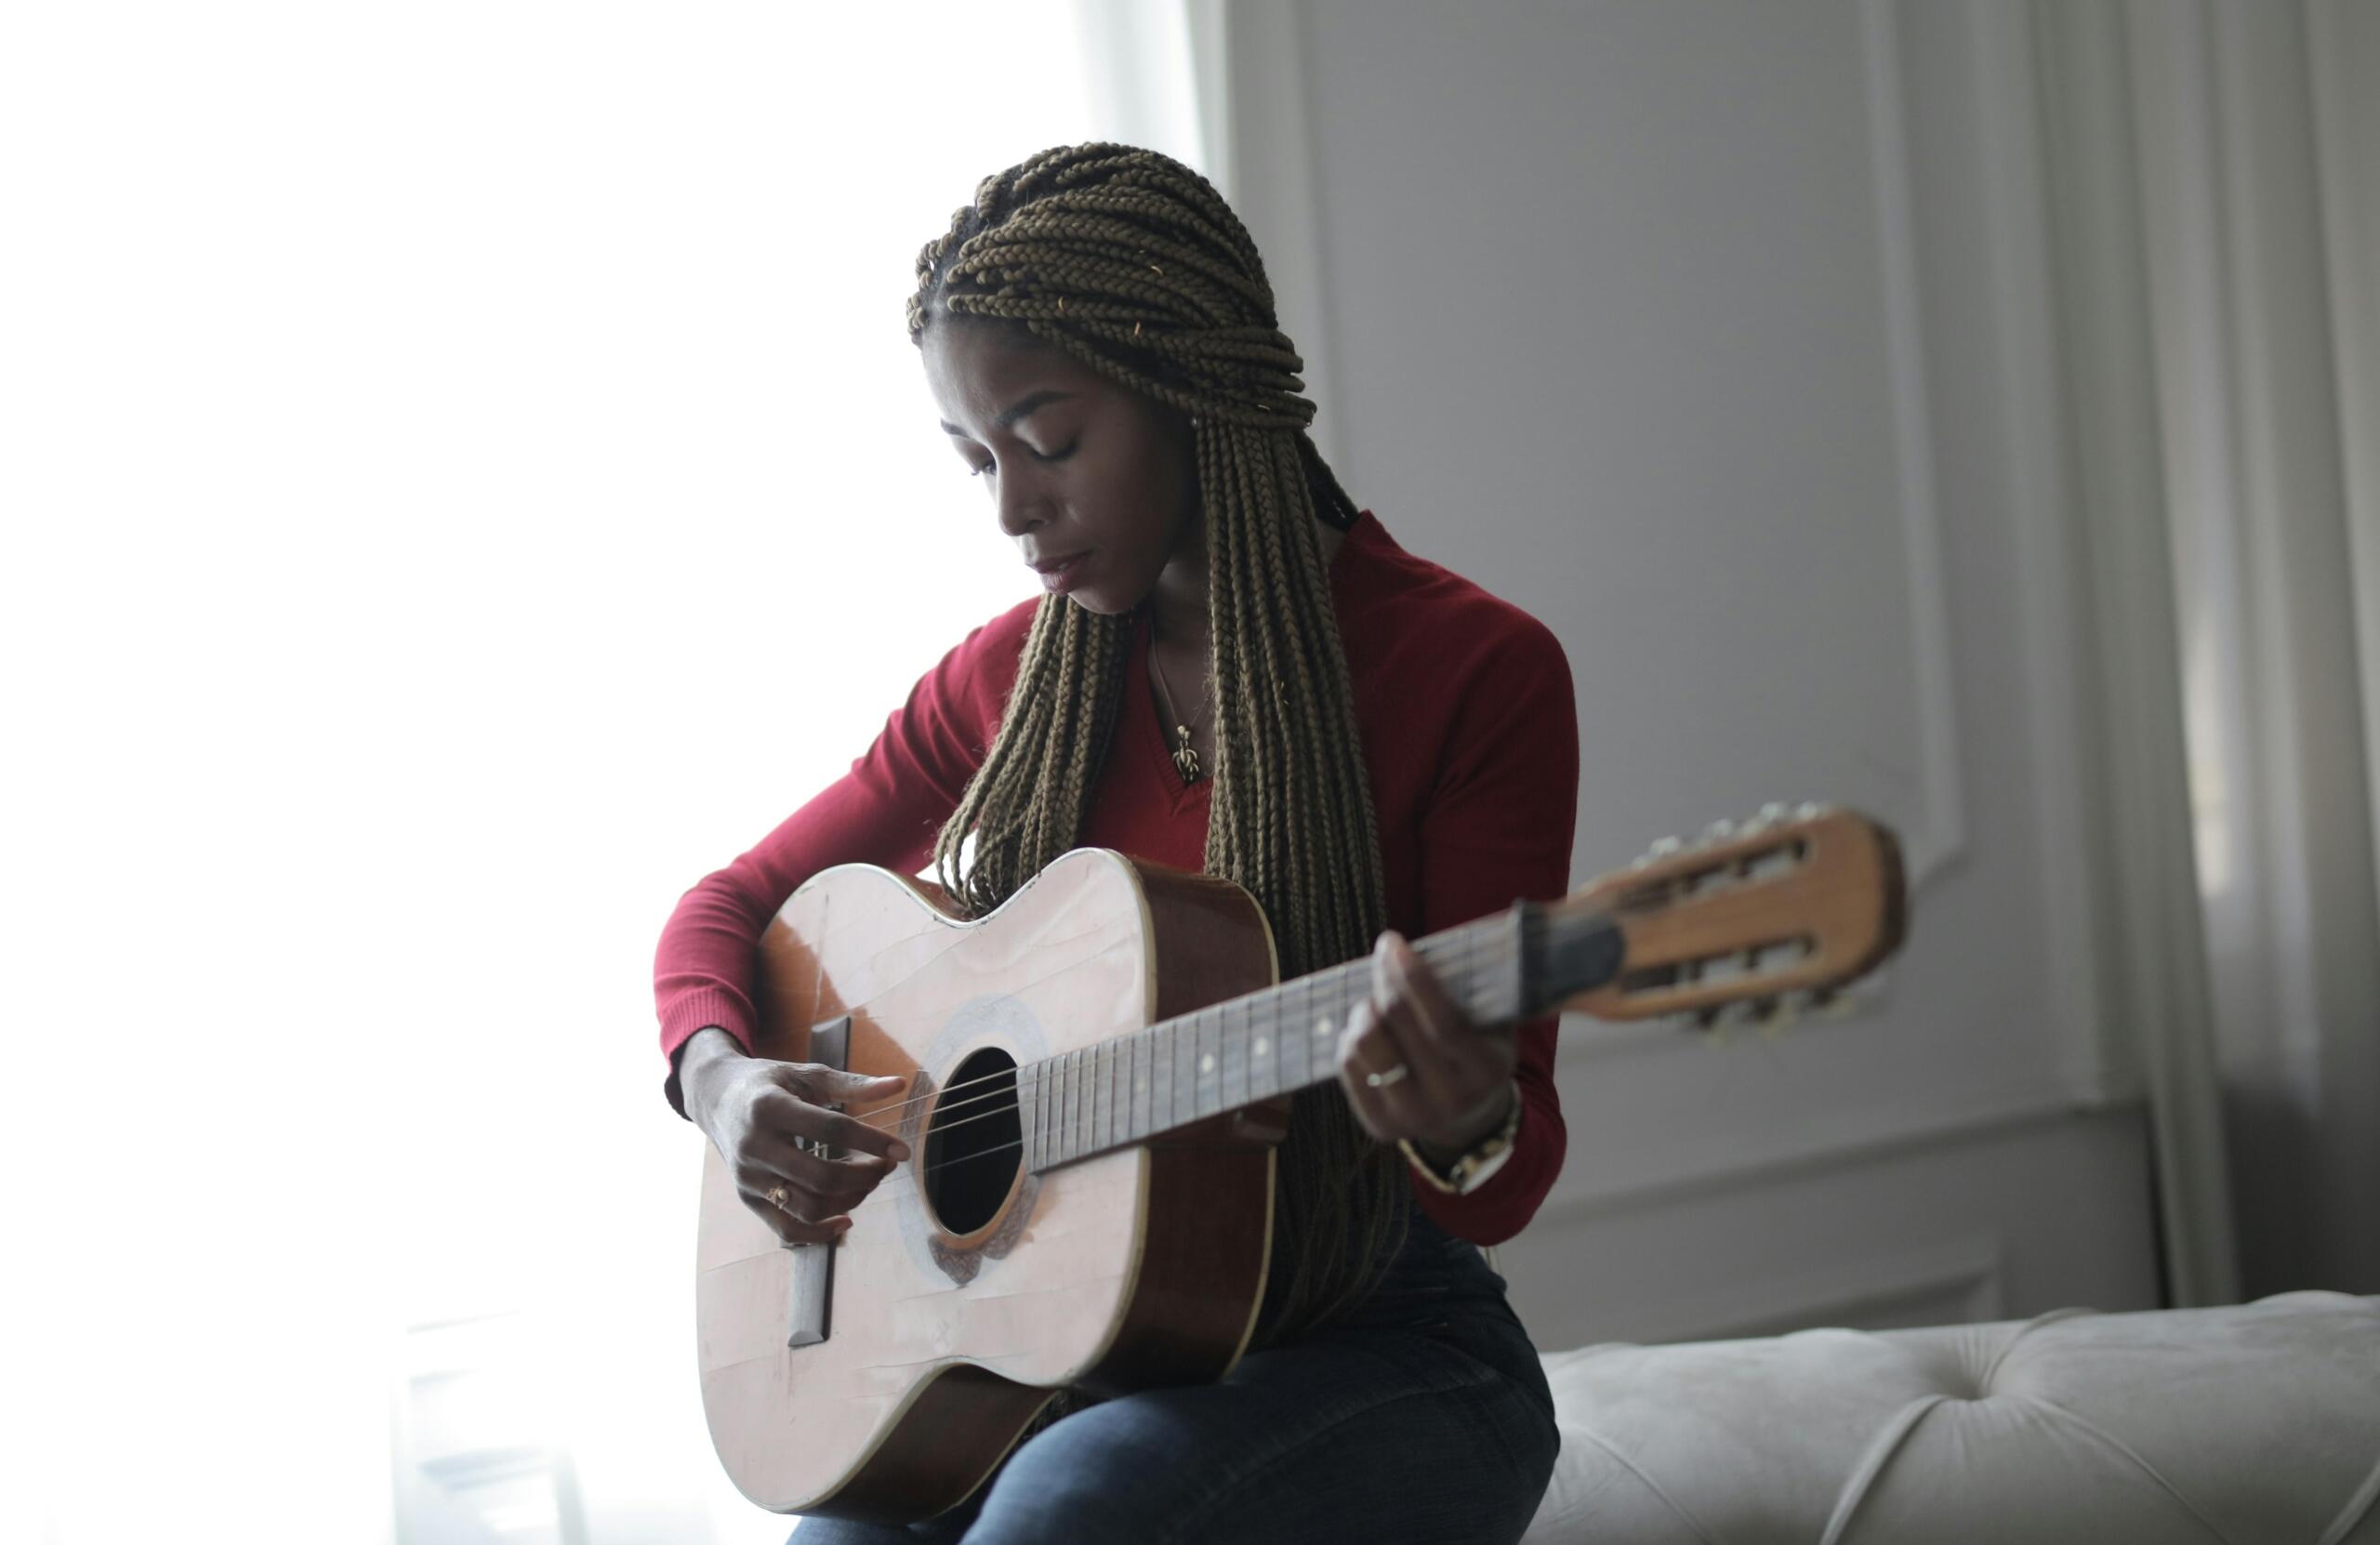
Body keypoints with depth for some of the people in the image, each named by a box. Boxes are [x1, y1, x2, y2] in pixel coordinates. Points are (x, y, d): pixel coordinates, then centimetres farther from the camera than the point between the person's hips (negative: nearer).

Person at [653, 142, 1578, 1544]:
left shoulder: (1475, 672, -9)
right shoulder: (1014, 677, 6)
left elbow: (1503, 1187, -9)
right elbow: (729, 905, 16)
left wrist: (1459, 1128, -33)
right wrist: (720, 1080, -6)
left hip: (1374, 1342, -3)